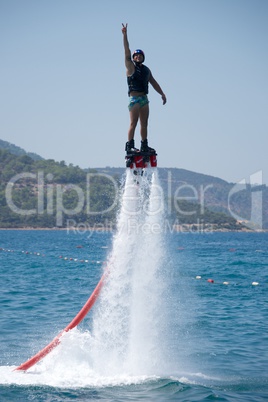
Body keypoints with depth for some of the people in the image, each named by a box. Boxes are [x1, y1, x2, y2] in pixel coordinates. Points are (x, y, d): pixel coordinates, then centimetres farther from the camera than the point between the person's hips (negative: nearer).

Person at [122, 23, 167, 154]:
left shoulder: (146, 70, 18)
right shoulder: (131, 67, 2)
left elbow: (153, 82, 23)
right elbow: (127, 52, -8)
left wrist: (162, 94, 16)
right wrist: (124, 35, -16)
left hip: (144, 99, 6)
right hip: (135, 98, -6)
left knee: (144, 124, 8)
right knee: (133, 123, -11)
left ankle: (144, 145, 12)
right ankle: (130, 146, -13)